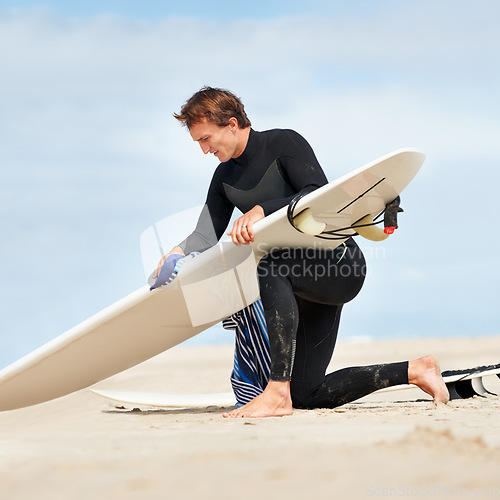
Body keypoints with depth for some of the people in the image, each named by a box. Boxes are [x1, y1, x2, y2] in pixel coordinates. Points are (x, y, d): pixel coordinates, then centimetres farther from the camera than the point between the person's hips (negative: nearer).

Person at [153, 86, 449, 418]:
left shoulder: (284, 144, -11)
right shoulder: (225, 177, 11)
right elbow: (207, 236, 4)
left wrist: (262, 210, -32)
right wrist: (180, 252, -18)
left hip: (342, 265, -8)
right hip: (306, 282, 9)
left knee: (271, 267, -38)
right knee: (308, 394, 2)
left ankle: (278, 391, -40)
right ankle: (414, 371, 14)